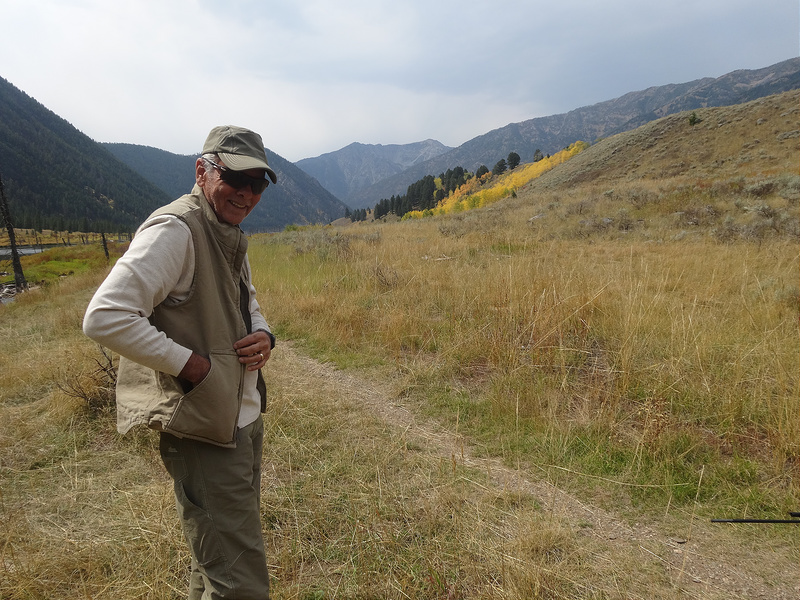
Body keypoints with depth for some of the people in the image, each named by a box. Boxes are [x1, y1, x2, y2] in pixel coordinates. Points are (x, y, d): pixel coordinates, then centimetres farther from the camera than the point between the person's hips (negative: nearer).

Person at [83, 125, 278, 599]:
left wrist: (264, 335, 1)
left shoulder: (230, 235, 11)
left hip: (244, 418, 9)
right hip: (204, 430, -9)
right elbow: (105, 318, -25)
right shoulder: (174, 230, -18)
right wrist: (189, 364, -22)